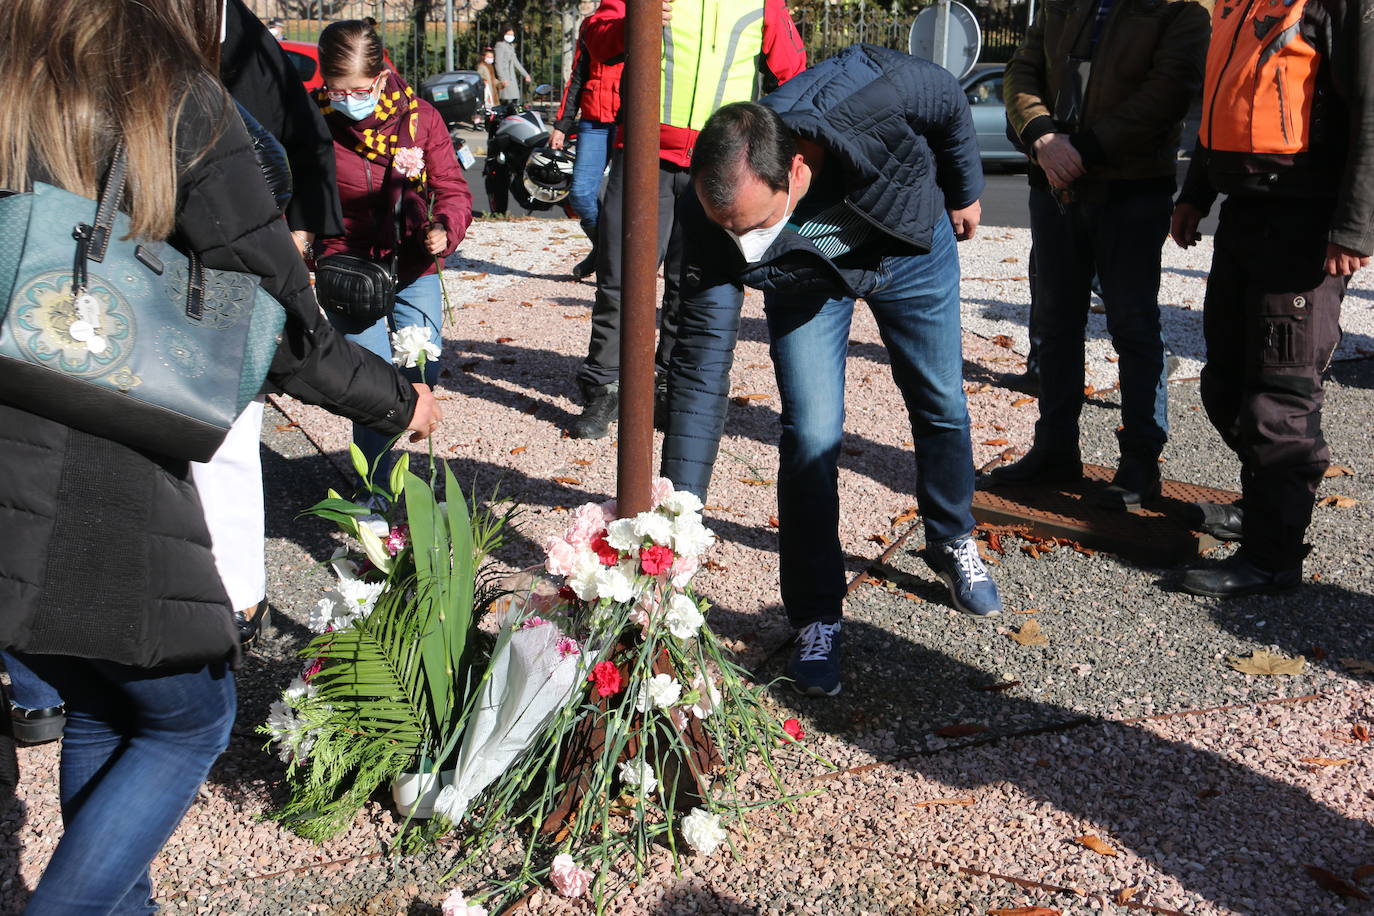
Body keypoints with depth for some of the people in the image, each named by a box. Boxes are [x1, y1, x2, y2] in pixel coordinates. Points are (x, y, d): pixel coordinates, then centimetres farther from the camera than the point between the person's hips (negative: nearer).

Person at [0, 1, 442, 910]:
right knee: (190, 720, 17)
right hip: (101, 489, -6)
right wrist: (399, 401, 8)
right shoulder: (181, 104, -8)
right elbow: (284, 331, -7)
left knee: (103, 711, 26)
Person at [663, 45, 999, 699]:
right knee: (811, 435, -14)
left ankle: (951, 544, 39)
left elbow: (950, 99, -17)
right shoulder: (716, 225, -37)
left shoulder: (874, 99, -43)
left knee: (943, 407, 12)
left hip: (913, 247, 1)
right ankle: (816, 619, 3)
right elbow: (701, 368, -32)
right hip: (807, 281, -1)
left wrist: (965, 191, 1)